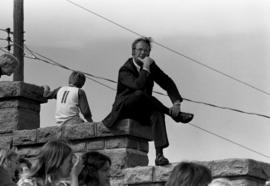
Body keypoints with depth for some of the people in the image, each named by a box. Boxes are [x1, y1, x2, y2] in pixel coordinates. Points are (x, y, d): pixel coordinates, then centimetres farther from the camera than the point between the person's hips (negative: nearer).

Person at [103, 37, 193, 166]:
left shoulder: (151, 66, 7)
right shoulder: (125, 70, -12)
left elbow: (167, 83, 0)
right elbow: (138, 85, -32)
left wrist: (176, 102, -16)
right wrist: (145, 68, -24)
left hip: (142, 112, 4)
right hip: (125, 109, -4)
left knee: (157, 113, -31)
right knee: (139, 94, -35)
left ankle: (159, 155, -45)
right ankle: (172, 113, -23)